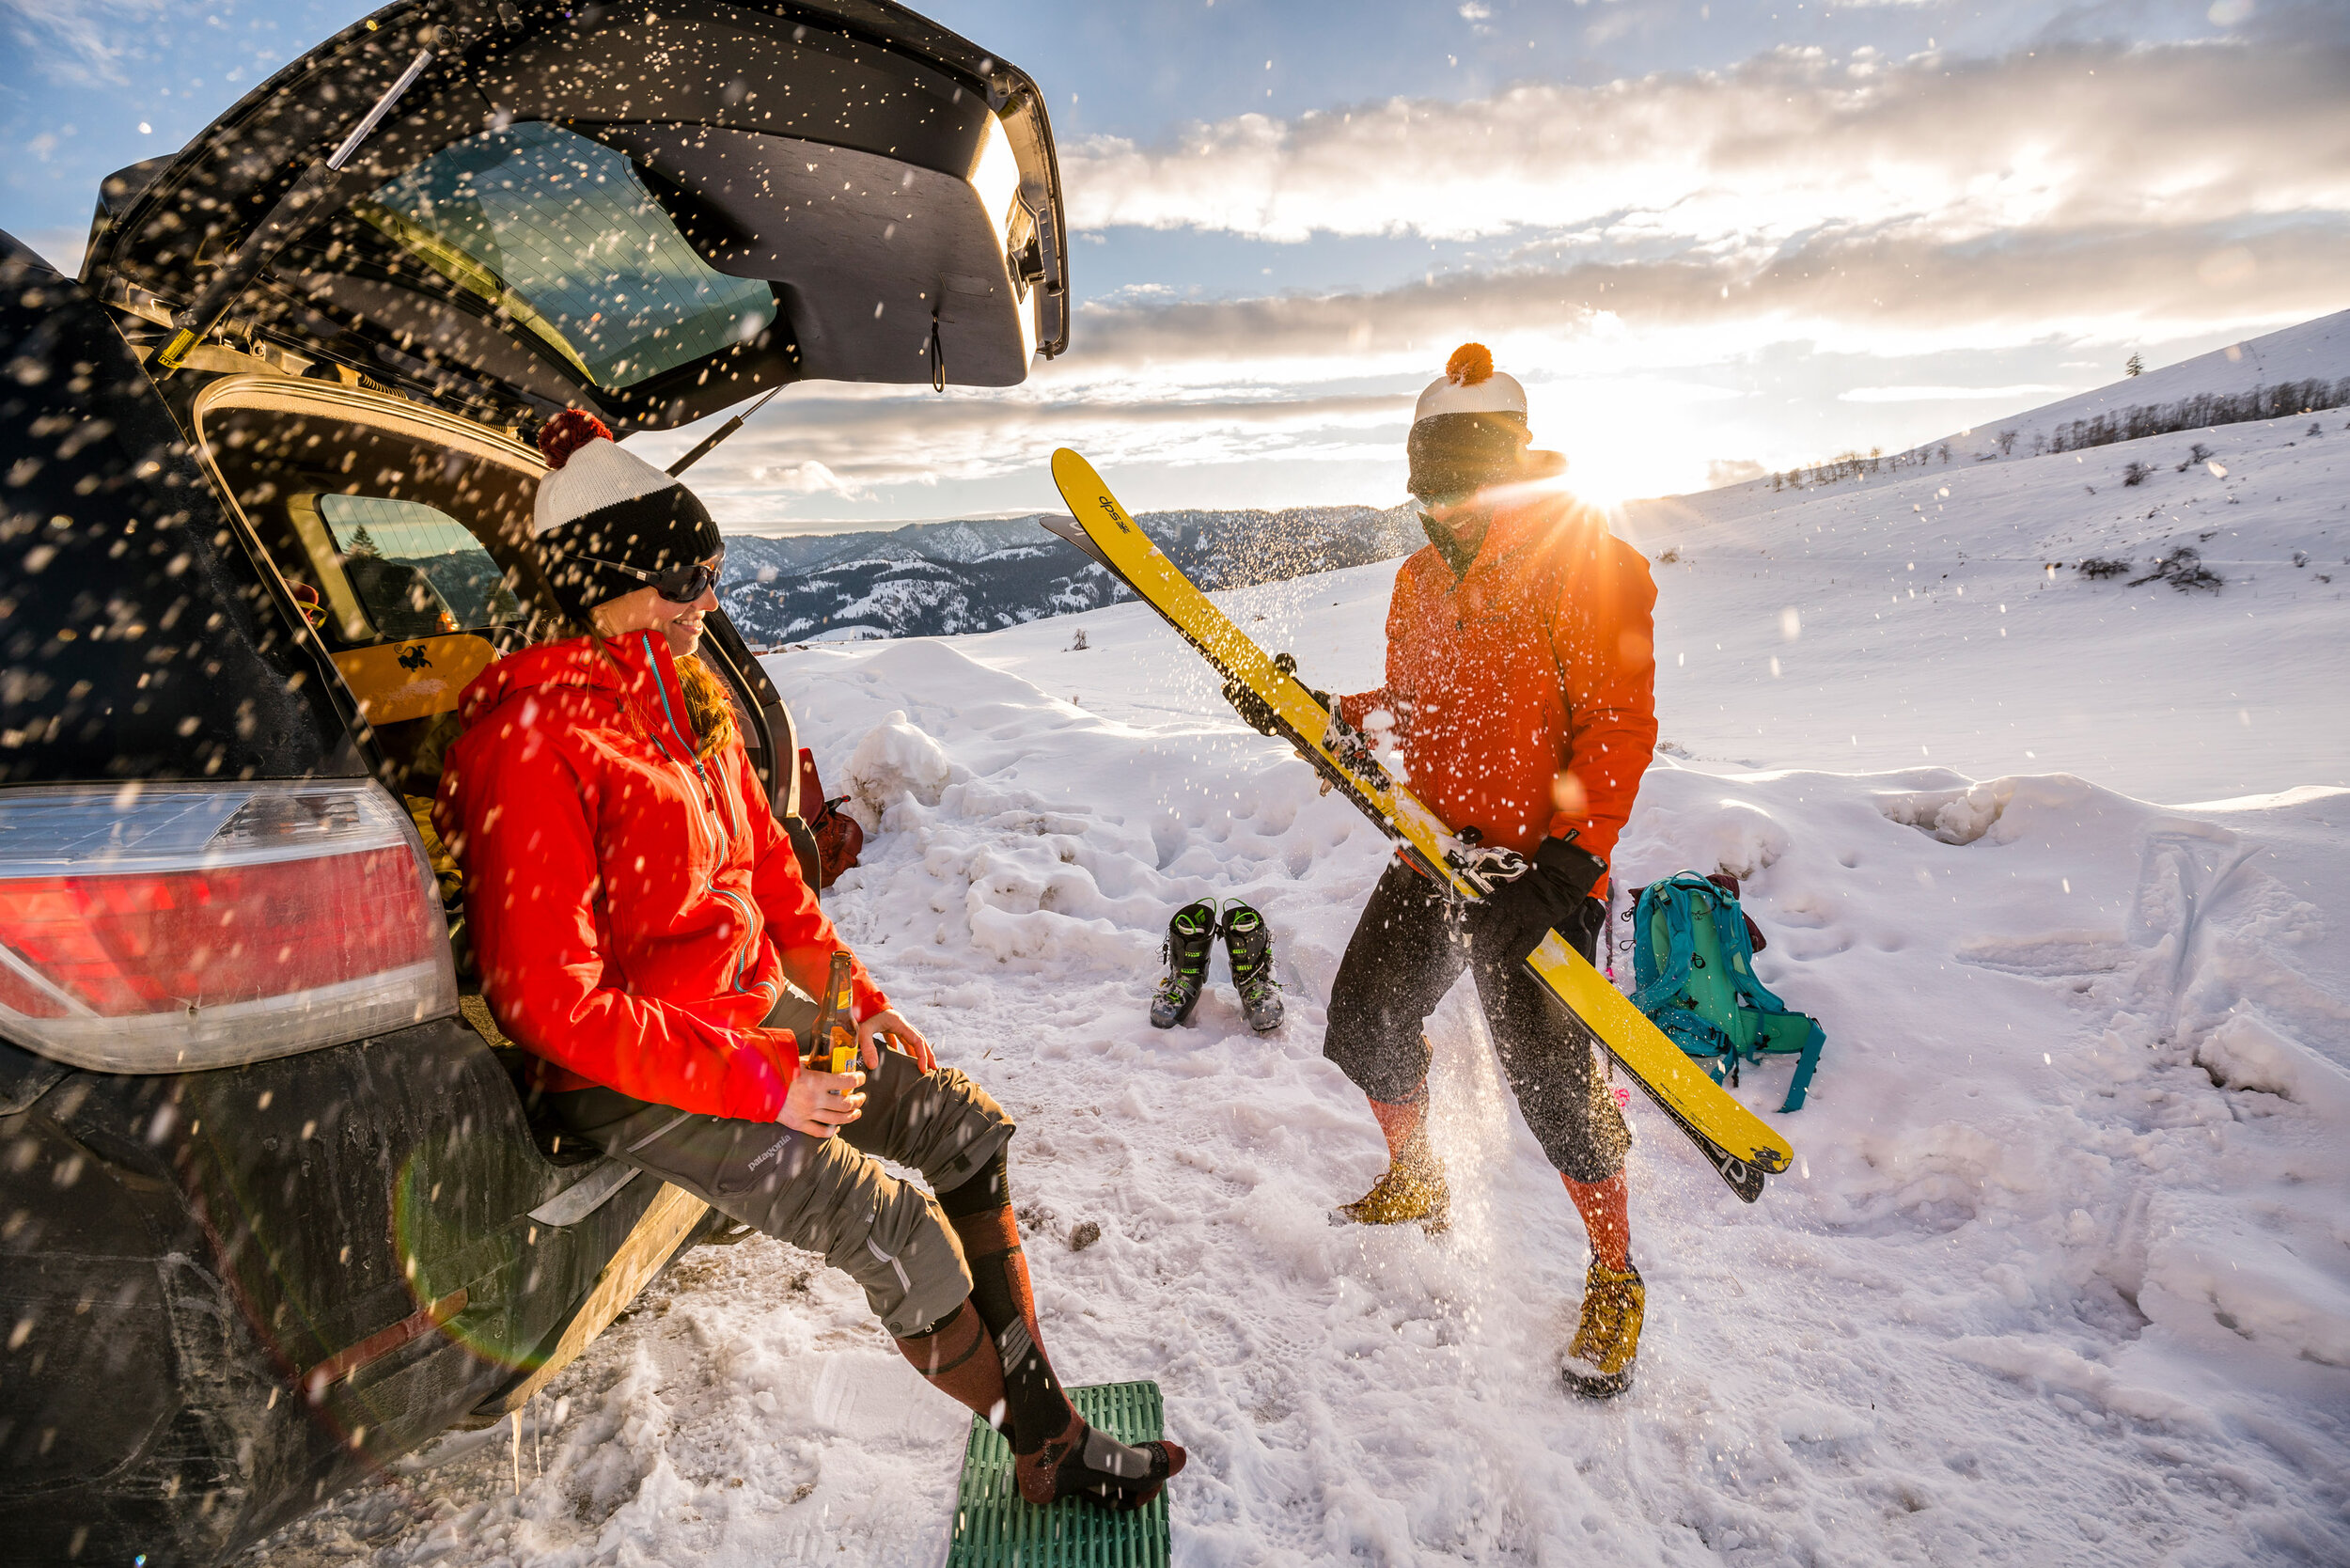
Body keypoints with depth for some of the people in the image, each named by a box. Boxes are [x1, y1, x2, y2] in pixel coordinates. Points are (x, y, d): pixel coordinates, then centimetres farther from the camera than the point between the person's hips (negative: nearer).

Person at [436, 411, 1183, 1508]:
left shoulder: (686, 695, 7)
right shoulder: (532, 741, -21)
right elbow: (552, 1002, -23)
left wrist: (858, 1001, 6)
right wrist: (760, 1085, -22)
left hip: (758, 1009, 9)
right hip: (633, 1079, -8)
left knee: (968, 1130, 3)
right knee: (896, 1225, -18)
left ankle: (1048, 1427, 12)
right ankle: (1046, 1456, 7)